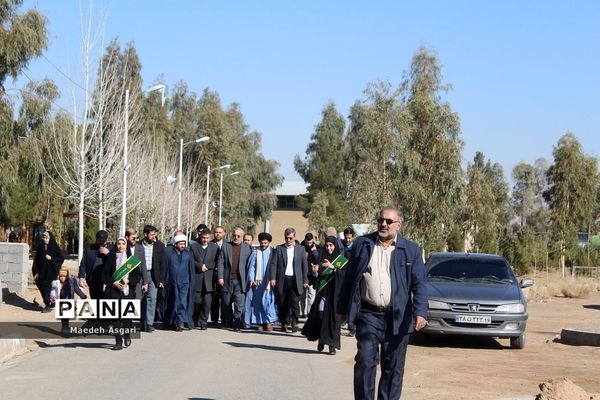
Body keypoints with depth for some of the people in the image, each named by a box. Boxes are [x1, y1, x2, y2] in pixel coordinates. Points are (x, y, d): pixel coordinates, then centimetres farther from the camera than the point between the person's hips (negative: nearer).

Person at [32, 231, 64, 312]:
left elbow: (62, 258, -3)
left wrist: (51, 258, -15)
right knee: (42, 287, 4)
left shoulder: (54, 247, -3)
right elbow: (36, 260, 7)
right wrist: (36, 272, 1)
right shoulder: (40, 248, 6)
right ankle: (48, 303, 20)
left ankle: (48, 305, -4)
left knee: (48, 287, -9)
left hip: (51, 271, -4)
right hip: (42, 271, 4)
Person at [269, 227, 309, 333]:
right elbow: (273, 264, 3)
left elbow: (305, 266, 9)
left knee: (294, 302, -10)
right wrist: (272, 278, -9)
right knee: (282, 303, 4)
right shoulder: (279, 249, 7)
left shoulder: (300, 249, 9)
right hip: (282, 280, 1)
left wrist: (305, 280, 4)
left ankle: (294, 323, -2)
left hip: (295, 280, -1)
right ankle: (284, 323, 15)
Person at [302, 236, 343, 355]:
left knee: (332, 316, -6)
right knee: (320, 314, -3)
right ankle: (321, 340, 14)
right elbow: (318, 275, 4)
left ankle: (332, 345, -5)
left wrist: (332, 267, -27)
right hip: (323, 290, 3)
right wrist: (315, 271, -18)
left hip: (334, 292, -3)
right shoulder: (322, 259, 10)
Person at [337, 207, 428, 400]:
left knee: (393, 368, 7)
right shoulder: (362, 244, 5)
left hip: (397, 318, 0)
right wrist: (342, 308, 9)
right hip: (369, 314, 0)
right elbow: (349, 278, 9)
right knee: (365, 363, -5)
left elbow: (419, 284, -3)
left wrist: (420, 312, -16)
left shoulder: (411, 250, 2)